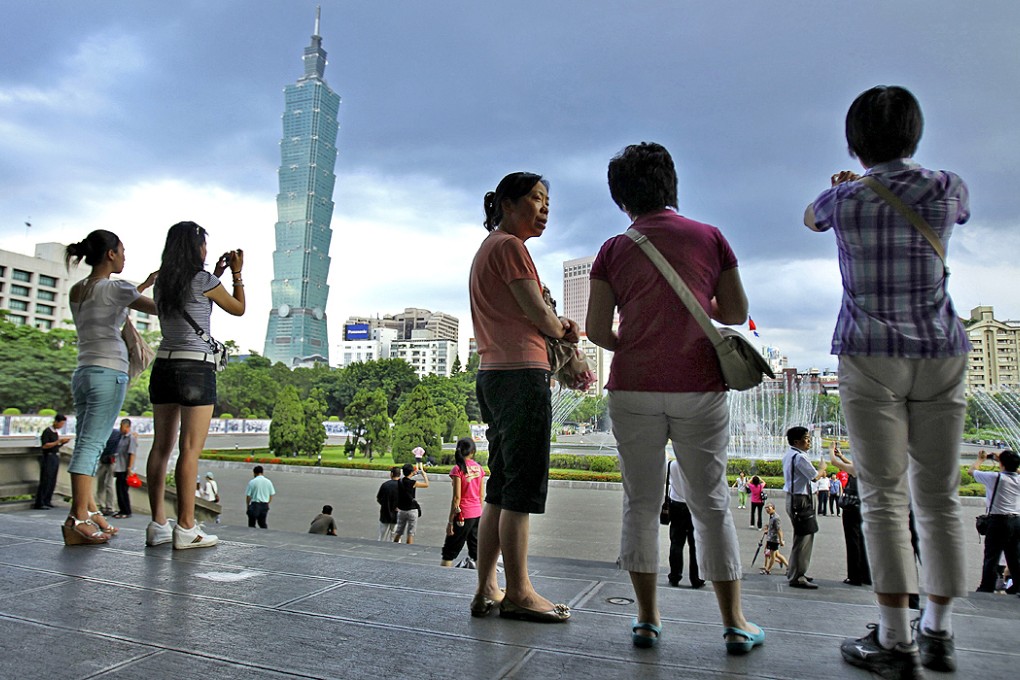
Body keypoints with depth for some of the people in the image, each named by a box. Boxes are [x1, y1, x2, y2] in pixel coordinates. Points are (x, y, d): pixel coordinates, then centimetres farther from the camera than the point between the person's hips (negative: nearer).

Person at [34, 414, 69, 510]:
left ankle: (47, 501, 13)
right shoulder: (47, 431, -9)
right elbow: (45, 446, -16)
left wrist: (63, 442, 3)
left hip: (56, 457, 8)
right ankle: (39, 503, -5)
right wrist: (58, 441, -20)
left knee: (52, 481, 8)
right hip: (48, 458, -8)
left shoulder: (57, 432, 15)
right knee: (45, 481, -8)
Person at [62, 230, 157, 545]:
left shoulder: (76, 290, 16)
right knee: (90, 445, -10)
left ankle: (89, 511, 11)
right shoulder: (113, 287, -7)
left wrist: (144, 285, 33)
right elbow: (161, 309, -7)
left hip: (82, 373, 8)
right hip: (109, 373, -8)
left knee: (87, 445, 8)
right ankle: (78, 520, -10)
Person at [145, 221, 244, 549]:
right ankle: (186, 528, -4)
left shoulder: (163, 283, 13)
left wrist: (216, 273, 31)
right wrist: (237, 273, 17)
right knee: (190, 449, -6)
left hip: (164, 366, 7)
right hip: (196, 368, -7)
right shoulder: (203, 280, -7)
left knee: (162, 446, 8)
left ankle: (158, 525, 12)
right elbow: (238, 309, 7)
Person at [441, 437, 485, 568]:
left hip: (463, 515, -5)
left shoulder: (458, 469, -12)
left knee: (449, 552, 4)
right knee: (476, 552, 12)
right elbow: (481, 496, 8)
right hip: (477, 514, 5)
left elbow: (457, 497, -14)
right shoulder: (479, 468, 4)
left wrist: (450, 521, -9)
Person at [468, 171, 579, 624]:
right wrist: (564, 329, 11)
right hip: (522, 373, -10)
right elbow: (540, 316, -10)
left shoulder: (486, 250, 25)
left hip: (493, 375, 10)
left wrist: (556, 329, 6)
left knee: (500, 489, 10)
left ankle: (486, 590, 15)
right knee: (523, 489, -5)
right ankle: (518, 593, 3)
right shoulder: (509, 246, -6)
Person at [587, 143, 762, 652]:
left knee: (640, 503, 9)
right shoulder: (709, 237, 5)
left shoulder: (614, 250, 3)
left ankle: (647, 619, 16)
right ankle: (735, 624, 15)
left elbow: (597, 330, -1)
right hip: (699, 388, 1)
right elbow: (736, 313, 8)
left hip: (633, 389, 0)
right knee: (710, 504, 9)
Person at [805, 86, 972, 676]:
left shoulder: (842, 199, -1)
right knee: (940, 496, 9)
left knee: (885, 498, -2)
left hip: (871, 356, -2)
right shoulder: (946, 188, 3)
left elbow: (810, 220, 23)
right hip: (941, 355, 3)